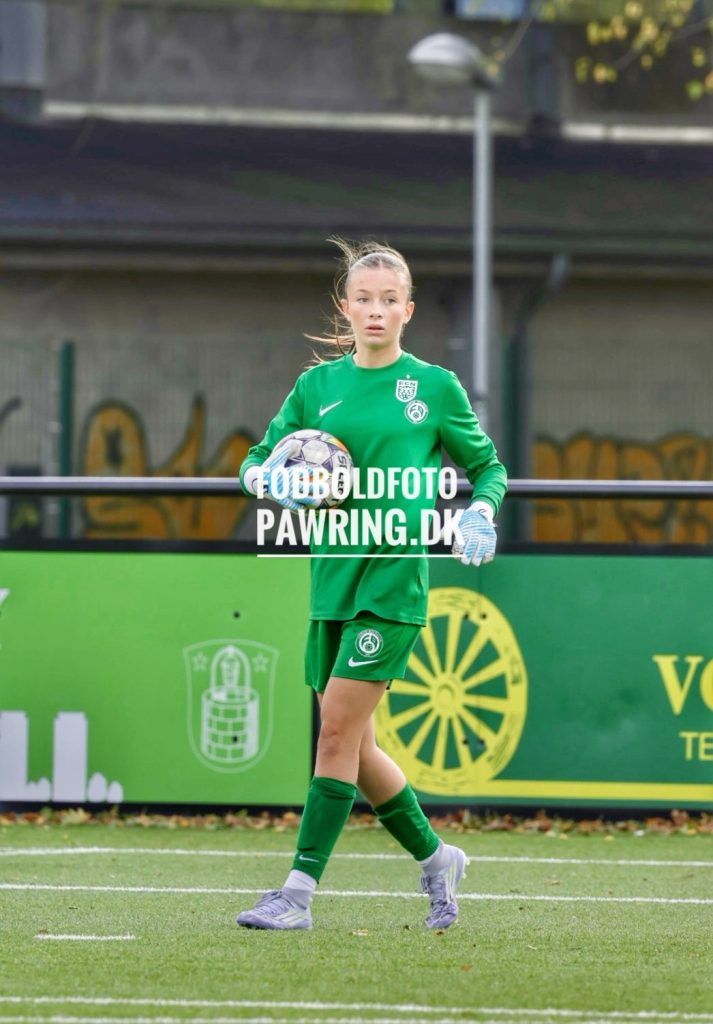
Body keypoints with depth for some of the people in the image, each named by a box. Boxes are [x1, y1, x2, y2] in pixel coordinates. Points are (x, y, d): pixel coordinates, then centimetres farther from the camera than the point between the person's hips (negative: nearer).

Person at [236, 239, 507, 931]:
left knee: (338, 731, -12)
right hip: (331, 576, 5)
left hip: (395, 577, -5)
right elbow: (255, 463, 13)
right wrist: (272, 478, -10)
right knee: (352, 745, 9)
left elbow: (487, 465, 13)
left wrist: (480, 512, -7)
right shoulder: (317, 386, 9)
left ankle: (298, 893, -12)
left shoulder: (436, 388, 1)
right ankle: (435, 858, 29)